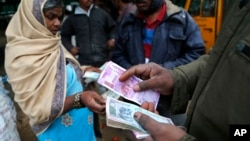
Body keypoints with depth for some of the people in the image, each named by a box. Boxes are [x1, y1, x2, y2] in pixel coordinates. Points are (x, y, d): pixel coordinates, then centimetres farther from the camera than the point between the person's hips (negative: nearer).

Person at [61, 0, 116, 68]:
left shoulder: (102, 13, 10)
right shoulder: (72, 18, 8)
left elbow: (112, 28, 19)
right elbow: (64, 36, 18)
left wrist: (112, 39, 2)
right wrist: (70, 48, 3)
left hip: (104, 59, 1)